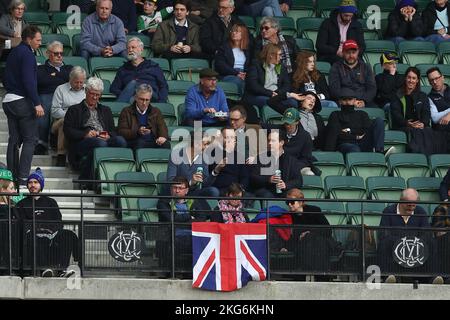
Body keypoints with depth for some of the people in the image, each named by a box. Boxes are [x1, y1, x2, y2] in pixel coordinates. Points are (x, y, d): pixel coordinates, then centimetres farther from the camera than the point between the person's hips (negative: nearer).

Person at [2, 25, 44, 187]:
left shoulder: (13, 53, 15)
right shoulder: (27, 54, -12)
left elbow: (5, 78, 19)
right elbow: (28, 80, -20)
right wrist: (37, 103, -20)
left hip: (8, 100, 9)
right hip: (22, 101, -9)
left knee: (14, 140, 11)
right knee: (30, 139, -5)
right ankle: (23, 178, -12)